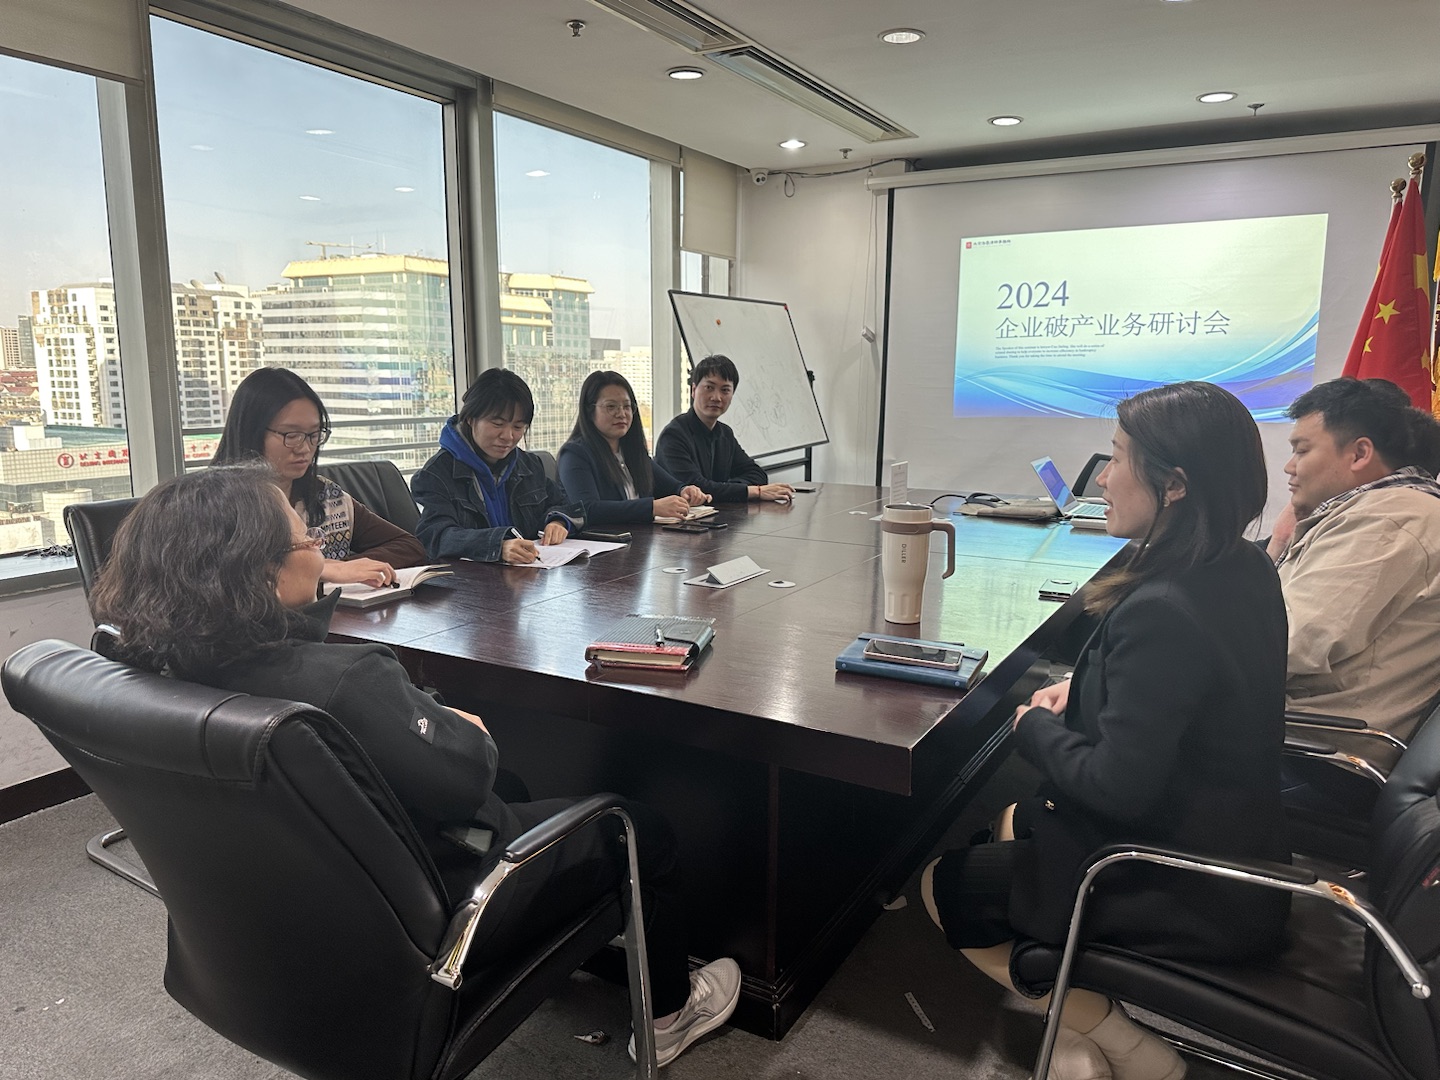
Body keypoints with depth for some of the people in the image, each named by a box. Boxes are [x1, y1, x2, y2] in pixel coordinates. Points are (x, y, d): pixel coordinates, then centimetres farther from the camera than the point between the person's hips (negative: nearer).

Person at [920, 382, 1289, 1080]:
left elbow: (1118, 788, -28)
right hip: (1234, 851, 9)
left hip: (1186, 897, -9)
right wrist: (1083, 688, 1)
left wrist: (1036, 724, -11)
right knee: (1016, 820, 27)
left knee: (943, 886, 7)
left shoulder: (1162, 611, -31)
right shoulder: (1245, 572, -2)